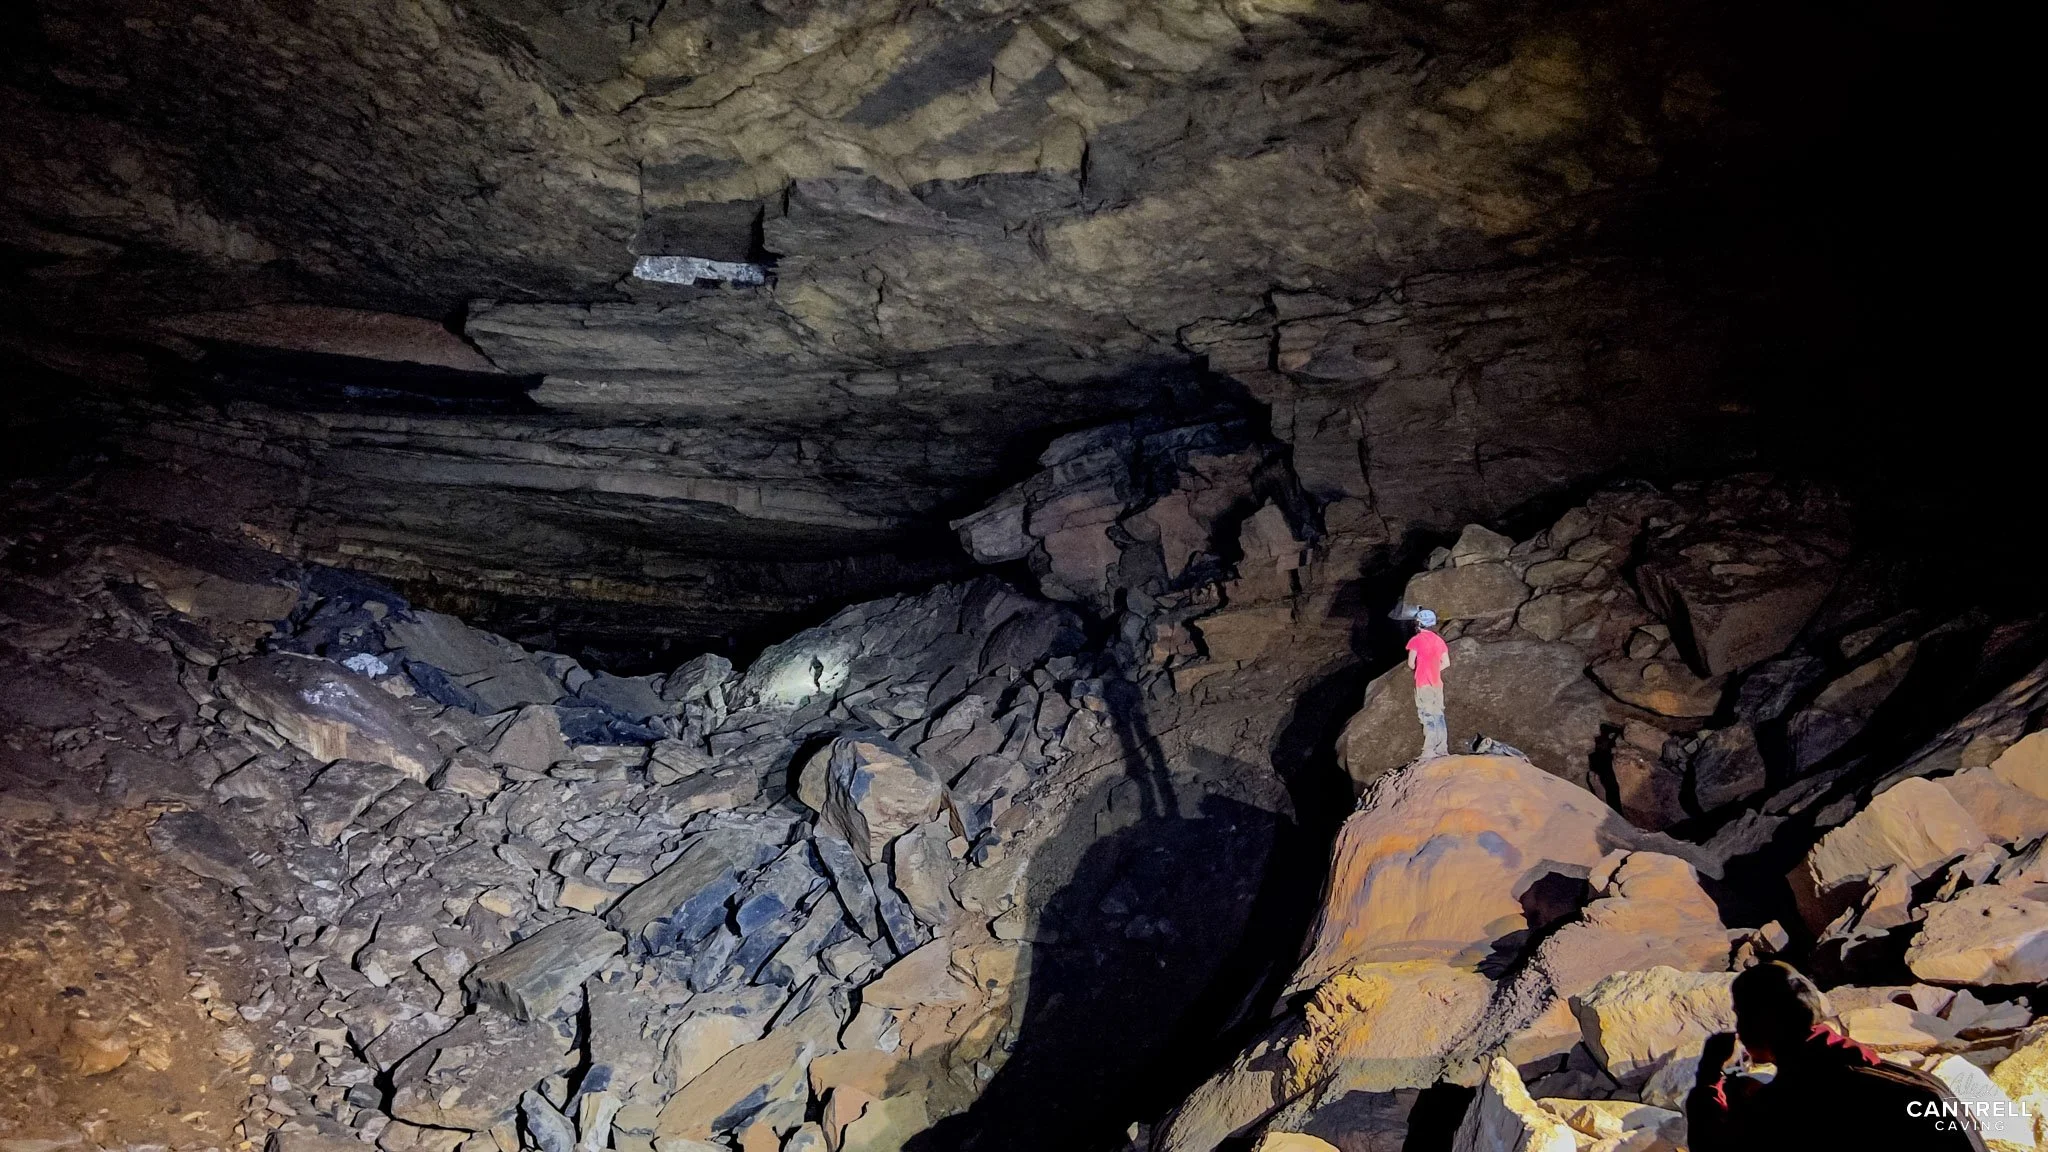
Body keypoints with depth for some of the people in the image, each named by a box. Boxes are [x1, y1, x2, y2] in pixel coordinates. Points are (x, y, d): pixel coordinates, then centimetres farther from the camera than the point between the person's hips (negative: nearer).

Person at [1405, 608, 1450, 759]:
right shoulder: (1438, 640, 10)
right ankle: (1442, 749, 11)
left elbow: (1411, 663, -9)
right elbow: (1446, 662, 11)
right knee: (1439, 716, 10)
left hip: (1423, 684, -6)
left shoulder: (1416, 640, -9)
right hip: (1437, 683, 6)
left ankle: (1429, 752, -8)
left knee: (1428, 717, -6)